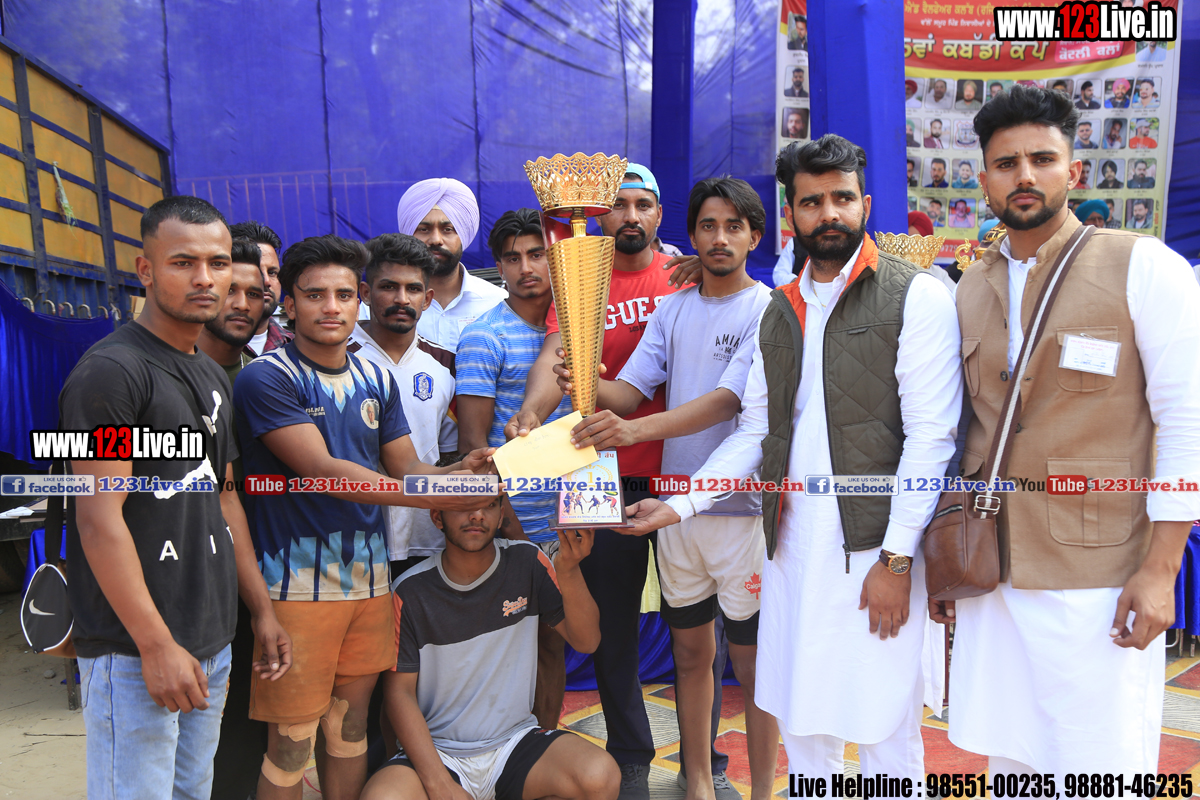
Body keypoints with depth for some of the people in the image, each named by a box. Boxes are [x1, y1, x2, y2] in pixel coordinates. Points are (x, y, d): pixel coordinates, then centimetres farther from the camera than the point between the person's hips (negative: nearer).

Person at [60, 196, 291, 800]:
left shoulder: (214, 377, 13)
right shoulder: (111, 370, -13)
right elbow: (99, 519, -17)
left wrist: (262, 609, 14)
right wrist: (156, 644, -18)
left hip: (212, 641, 8)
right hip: (134, 649, -8)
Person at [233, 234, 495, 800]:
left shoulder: (376, 379, 10)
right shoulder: (266, 378, -10)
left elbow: (406, 467, 10)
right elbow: (321, 470, -20)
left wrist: (457, 472, -12)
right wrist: (431, 496, -25)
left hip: (370, 576, 6)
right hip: (298, 582, -5)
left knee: (351, 722, 17)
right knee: (291, 739, 4)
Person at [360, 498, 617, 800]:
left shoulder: (527, 563, -2)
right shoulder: (409, 591, -7)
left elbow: (586, 641, -6)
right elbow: (400, 691, -4)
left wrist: (568, 572, -25)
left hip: (516, 741, 1)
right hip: (437, 751, -1)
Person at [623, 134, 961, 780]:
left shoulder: (916, 296, -4)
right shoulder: (778, 312, 14)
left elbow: (930, 435, -9)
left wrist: (896, 559, -13)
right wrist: (680, 505, 5)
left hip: (874, 546, -5)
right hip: (791, 545, 5)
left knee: (885, 731, 5)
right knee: (800, 726, 14)